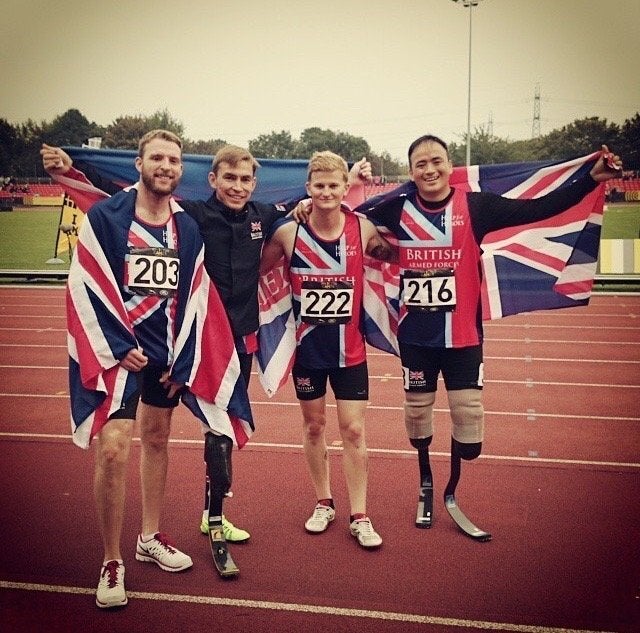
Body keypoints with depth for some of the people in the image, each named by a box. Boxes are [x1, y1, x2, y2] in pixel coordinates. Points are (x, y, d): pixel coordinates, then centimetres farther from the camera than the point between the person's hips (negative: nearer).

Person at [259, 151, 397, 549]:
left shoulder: (363, 229, -7)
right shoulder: (289, 233, -8)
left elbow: (395, 258, 6)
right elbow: (254, 272, 0)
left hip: (349, 347, 0)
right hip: (307, 346, 1)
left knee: (354, 430, 3)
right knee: (314, 425, 13)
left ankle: (360, 517, 15)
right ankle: (324, 504, 31)